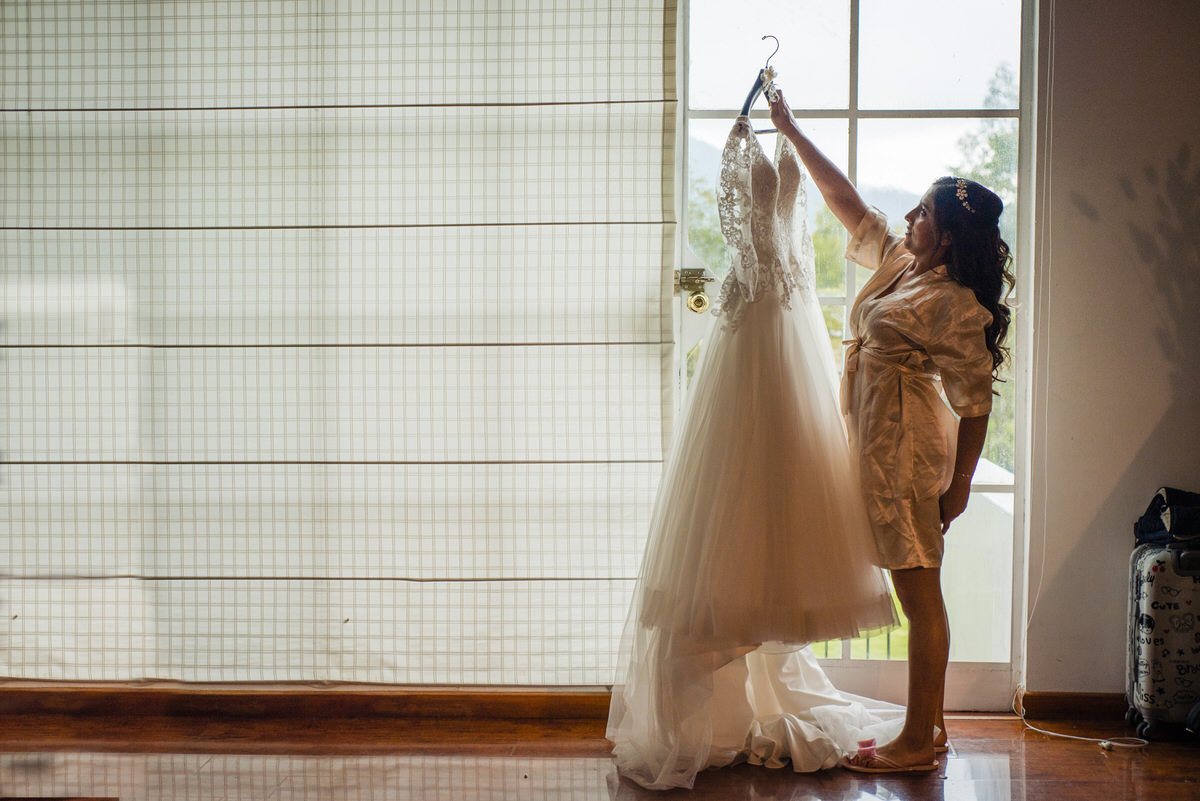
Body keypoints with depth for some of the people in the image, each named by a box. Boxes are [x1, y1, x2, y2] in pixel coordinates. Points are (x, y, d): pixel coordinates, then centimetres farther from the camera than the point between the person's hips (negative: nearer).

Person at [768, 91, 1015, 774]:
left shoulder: (953, 304, -15)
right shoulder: (900, 262, 11)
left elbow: (976, 401, -14)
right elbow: (847, 202, 19)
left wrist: (961, 482, -12)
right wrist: (792, 131, 19)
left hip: (908, 445, -9)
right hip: (882, 441, 9)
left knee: (920, 594, -3)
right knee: (920, 594, 13)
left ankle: (918, 743, 5)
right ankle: (930, 725, 23)